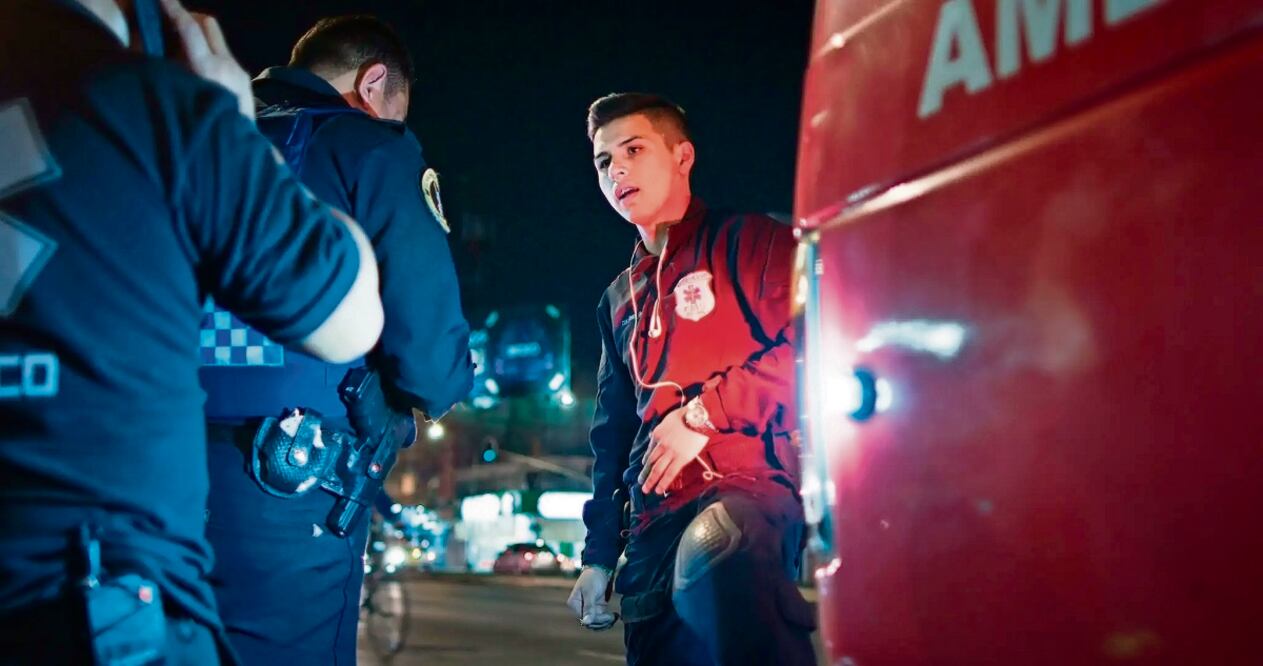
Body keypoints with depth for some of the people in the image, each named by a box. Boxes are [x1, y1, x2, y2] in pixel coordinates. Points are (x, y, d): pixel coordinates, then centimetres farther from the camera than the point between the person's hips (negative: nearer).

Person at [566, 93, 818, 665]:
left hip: (747, 484, -8)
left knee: (715, 554, -41)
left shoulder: (751, 242, 6)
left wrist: (703, 413, -13)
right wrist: (598, 557, 23)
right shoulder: (620, 299, 26)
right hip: (654, 523, 8)